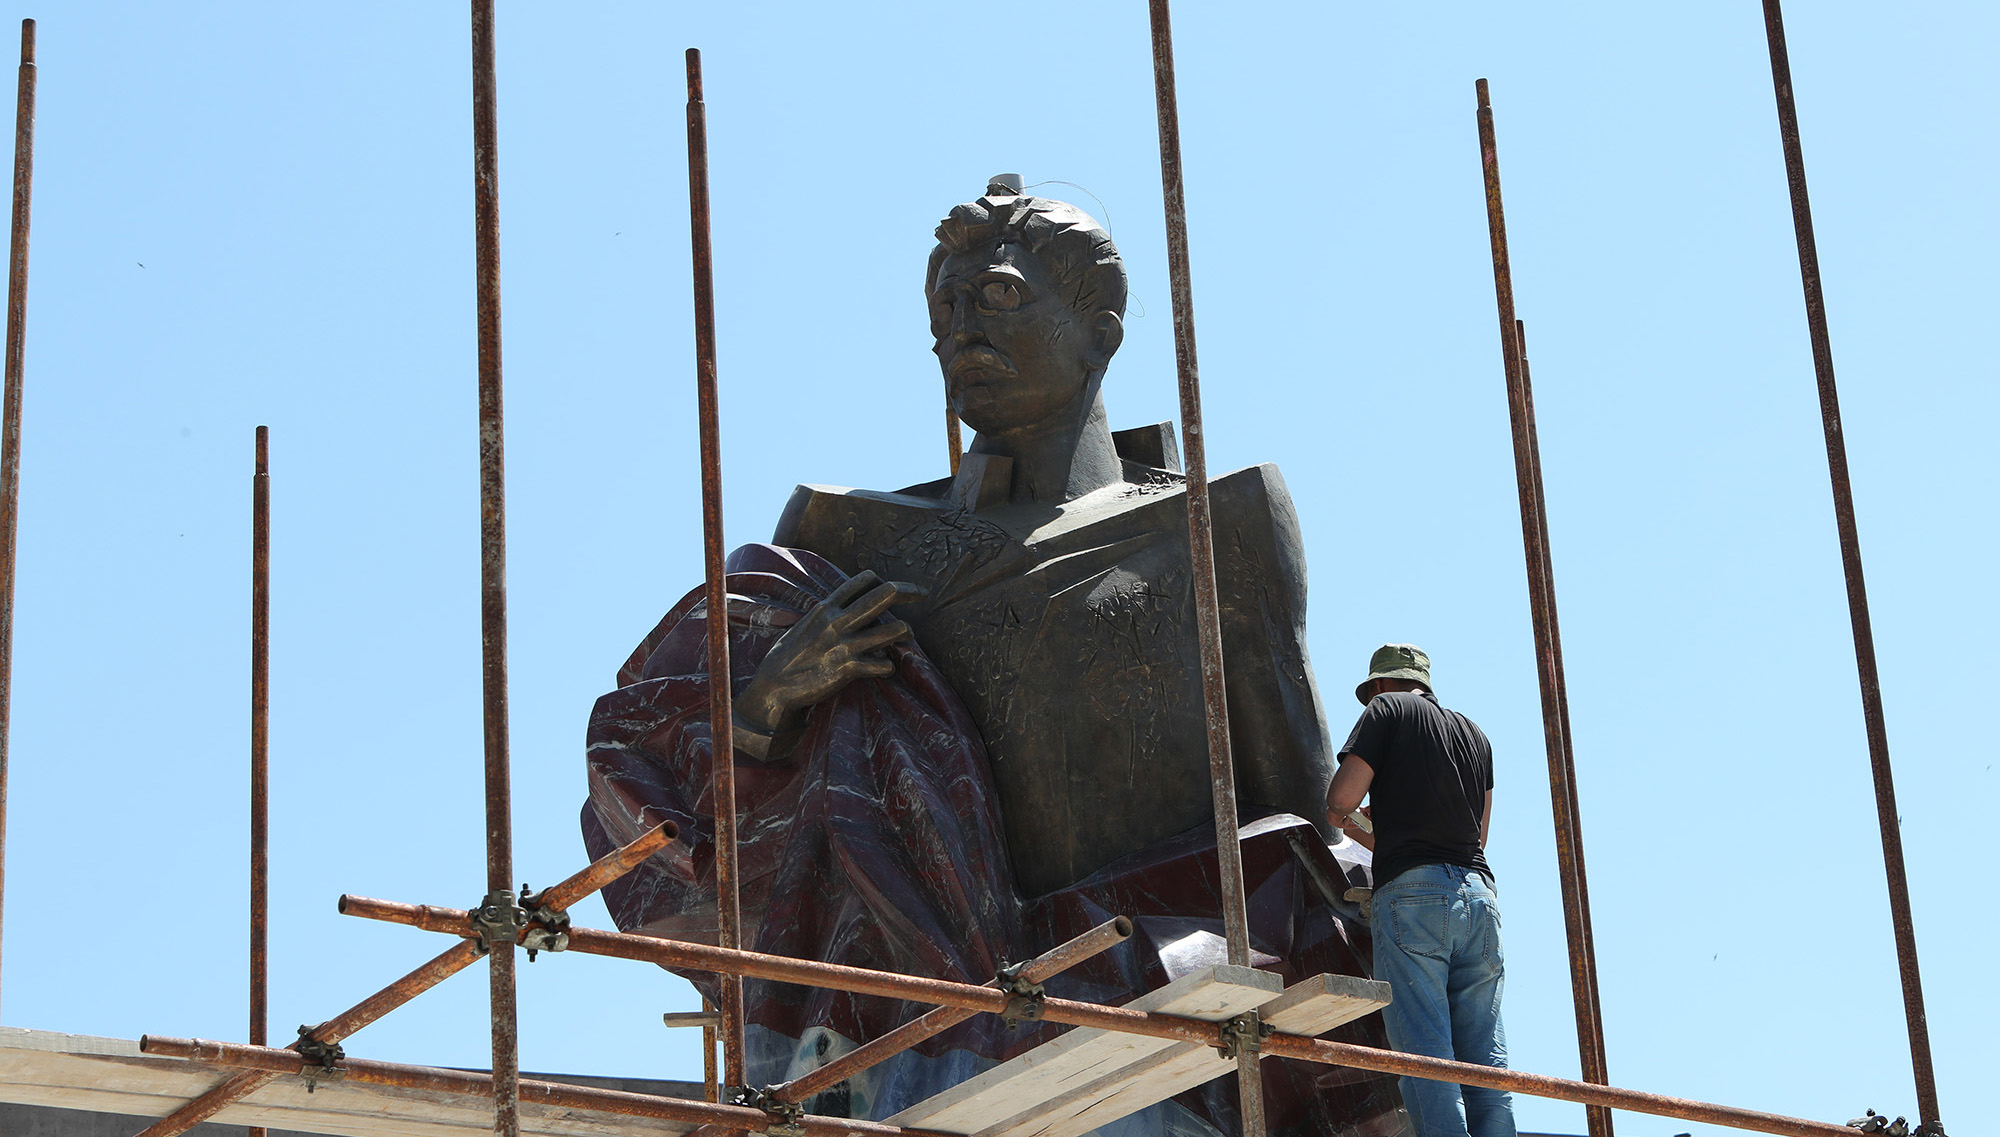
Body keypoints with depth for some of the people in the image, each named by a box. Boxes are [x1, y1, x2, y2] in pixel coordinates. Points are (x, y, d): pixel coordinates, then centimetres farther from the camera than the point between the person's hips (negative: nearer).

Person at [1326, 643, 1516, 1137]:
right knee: (1486, 1057, 1)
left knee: (1424, 1054, -11)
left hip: (1413, 895, -5)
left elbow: (1339, 799, -2)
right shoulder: (1475, 735, 25)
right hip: (1478, 890, 5)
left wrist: (1341, 817, 24)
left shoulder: (1387, 710, 9)